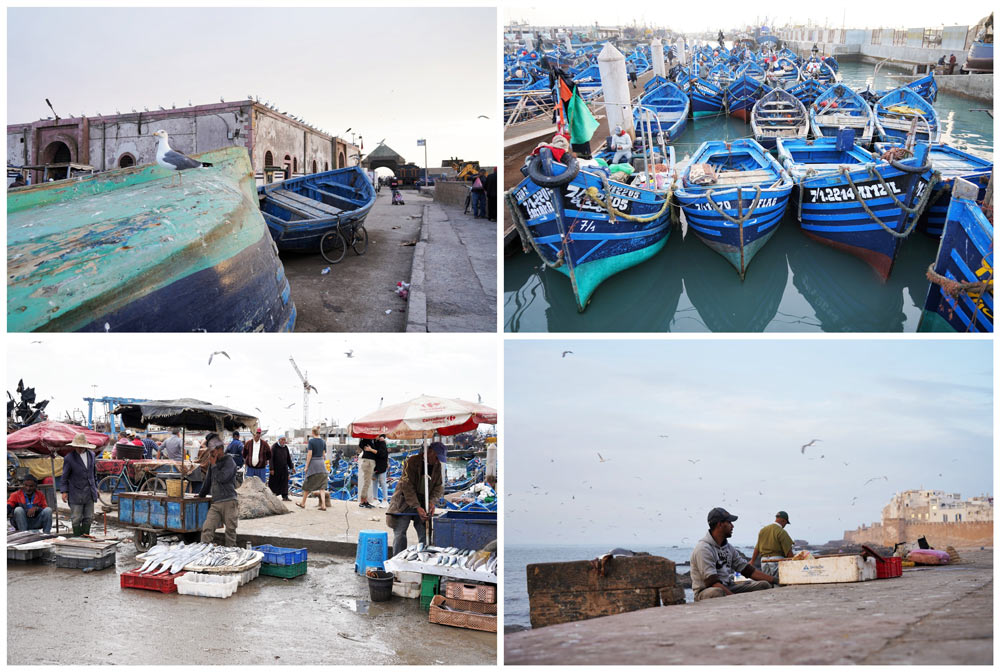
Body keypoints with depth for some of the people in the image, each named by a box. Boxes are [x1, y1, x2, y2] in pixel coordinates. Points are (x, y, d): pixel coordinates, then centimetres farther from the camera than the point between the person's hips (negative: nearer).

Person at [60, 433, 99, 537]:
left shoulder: (91, 456, 8)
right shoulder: (69, 458, -6)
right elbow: (64, 477, -3)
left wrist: (95, 487, 18)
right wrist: (64, 491, -8)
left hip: (89, 493, 5)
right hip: (76, 494, -5)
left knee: (88, 518, 8)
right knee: (76, 519, -1)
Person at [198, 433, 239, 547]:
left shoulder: (229, 462, -4)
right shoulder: (213, 461, 17)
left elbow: (222, 478, -19)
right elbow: (208, 480, 31)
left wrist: (213, 465, -6)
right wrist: (201, 494, 40)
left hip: (228, 502, -6)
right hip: (215, 503, 6)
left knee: (230, 530, 0)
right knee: (207, 529, -9)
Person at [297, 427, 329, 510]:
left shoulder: (311, 441, -10)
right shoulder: (323, 442, 5)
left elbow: (309, 454, -14)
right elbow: (324, 455, 9)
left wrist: (306, 466, -10)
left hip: (313, 463, -5)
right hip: (321, 463, 5)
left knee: (307, 485, 10)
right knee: (321, 486, 3)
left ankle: (303, 504, 23)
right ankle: (323, 505, -8)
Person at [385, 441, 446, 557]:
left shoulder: (438, 466, 1)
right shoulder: (411, 462, -17)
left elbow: (439, 486, 3)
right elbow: (407, 487, -20)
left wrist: (432, 501, -17)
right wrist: (417, 507, -26)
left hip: (423, 504, 4)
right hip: (405, 502, -4)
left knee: (425, 534, -1)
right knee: (400, 533, -5)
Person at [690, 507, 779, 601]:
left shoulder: (728, 547, 13)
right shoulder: (703, 548, -15)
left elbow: (748, 571, 13)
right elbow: (711, 581, -24)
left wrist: (775, 580, 5)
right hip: (705, 591, -8)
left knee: (764, 585, -5)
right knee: (716, 592, -43)